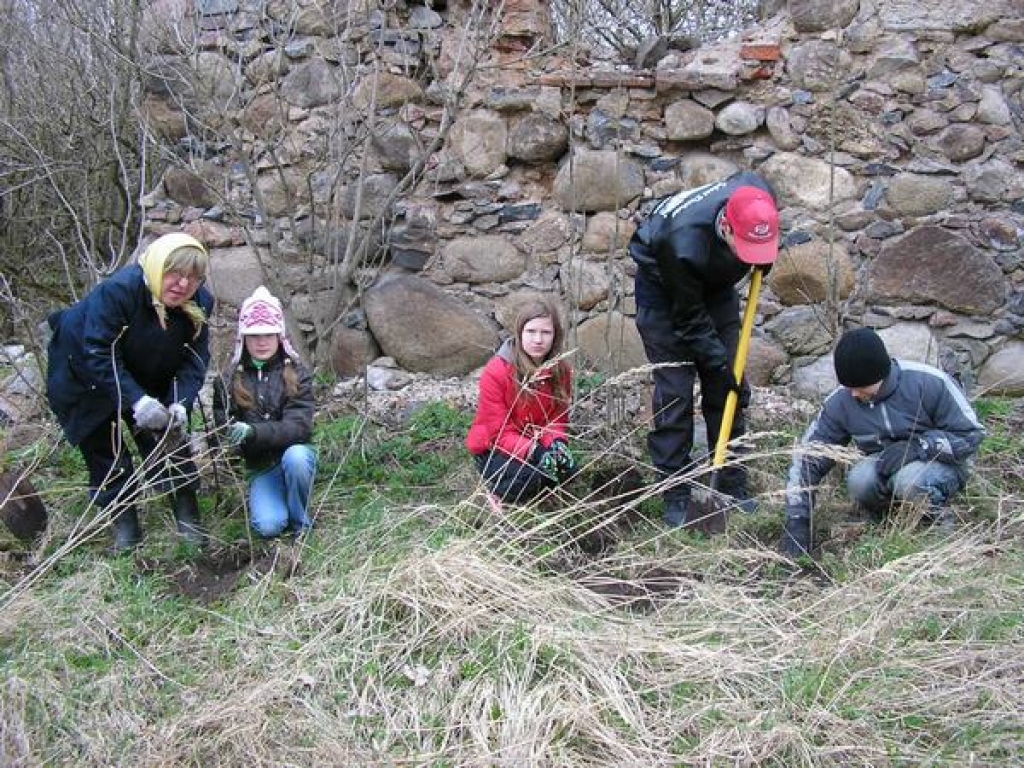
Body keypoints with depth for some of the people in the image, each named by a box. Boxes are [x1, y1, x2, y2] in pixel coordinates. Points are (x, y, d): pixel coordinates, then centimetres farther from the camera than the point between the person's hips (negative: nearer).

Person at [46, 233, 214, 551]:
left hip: (149, 381, 4)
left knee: (170, 436, -2)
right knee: (104, 451, 0)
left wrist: (180, 404, -35)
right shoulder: (117, 290, -37)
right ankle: (124, 523, 12)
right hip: (87, 378, -4)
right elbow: (97, 355, -37)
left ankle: (188, 517, 8)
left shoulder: (200, 303, -21)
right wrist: (136, 400, -45)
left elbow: (194, 360, -18)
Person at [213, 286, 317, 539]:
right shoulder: (230, 379, 0)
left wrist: (253, 432, -34)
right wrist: (230, 433, -22)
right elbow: (221, 425, 3)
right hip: (261, 467, 1)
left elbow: (299, 426, -19)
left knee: (295, 456, -37)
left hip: (295, 453, -1)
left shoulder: (296, 373, -8)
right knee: (269, 526, -24)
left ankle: (301, 523, -10)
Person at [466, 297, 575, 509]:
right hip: (494, 448, -5)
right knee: (526, 477, -32)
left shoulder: (560, 370, -9)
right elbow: (500, 432, -23)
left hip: (536, 442, 5)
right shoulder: (496, 371, -25)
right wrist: (535, 452, -39)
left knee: (567, 468, -21)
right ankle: (498, 491, 2)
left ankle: (528, 491, 8)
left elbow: (558, 418, -2)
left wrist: (558, 444, -25)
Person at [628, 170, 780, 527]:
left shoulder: (760, 194, -27)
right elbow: (689, 319, -27)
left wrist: (764, 253, -5)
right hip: (664, 291, -5)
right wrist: (721, 366, -22)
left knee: (726, 389, 5)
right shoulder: (683, 244, -42)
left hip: (715, 283, 6)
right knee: (674, 393, -8)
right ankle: (675, 496, 2)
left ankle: (733, 483, 16)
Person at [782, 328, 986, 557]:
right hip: (883, 466, 3)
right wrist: (797, 521, -17)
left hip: (942, 462, -2)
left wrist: (918, 446, -31)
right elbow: (807, 458, -11)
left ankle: (941, 517, -4)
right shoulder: (840, 402, -14)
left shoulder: (929, 382, -23)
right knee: (859, 480, -31)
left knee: (909, 479, -36)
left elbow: (971, 435, -15)